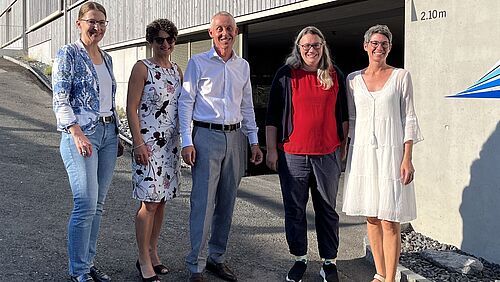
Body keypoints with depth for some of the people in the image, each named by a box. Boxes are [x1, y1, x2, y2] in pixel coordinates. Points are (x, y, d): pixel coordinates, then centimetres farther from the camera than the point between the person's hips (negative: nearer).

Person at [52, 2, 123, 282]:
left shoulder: (107, 58, 15)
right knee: (86, 205, -9)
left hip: (108, 134, 7)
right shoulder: (68, 54, -5)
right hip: (81, 134, -7)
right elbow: (60, 100, -10)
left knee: (98, 205, 9)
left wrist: (117, 135, 17)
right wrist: (78, 134, -20)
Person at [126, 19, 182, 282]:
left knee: (161, 200, 12)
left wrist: (183, 141, 12)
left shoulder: (177, 70, 12)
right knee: (149, 203, -4)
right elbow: (131, 108, -10)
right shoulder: (142, 68, -6)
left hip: (171, 143, 6)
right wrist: (138, 143, -16)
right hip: (148, 142, -6)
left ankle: (153, 253, 25)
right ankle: (144, 260, 9)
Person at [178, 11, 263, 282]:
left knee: (227, 202, 9)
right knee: (203, 202, -7)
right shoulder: (198, 62, 0)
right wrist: (187, 142, -11)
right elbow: (185, 102, -3)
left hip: (234, 137, 5)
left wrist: (254, 141, 13)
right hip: (206, 135, -5)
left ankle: (217, 257, 22)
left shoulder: (243, 66, 14)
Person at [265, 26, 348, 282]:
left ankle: (329, 261, 21)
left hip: (327, 155, 2)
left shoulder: (334, 75, 8)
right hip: (292, 155, -1)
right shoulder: (286, 74, 1)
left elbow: (342, 114, 15)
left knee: (327, 210, 9)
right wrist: (271, 150, -2)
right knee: (294, 210, 7)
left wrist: (343, 144, 12)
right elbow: (272, 116, 1)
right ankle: (299, 259, 23)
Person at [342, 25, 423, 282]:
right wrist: (348, 153, 8)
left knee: (390, 220, -4)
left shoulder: (401, 77, 2)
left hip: (390, 152, -3)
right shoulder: (353, 79, 9)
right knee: (371, 217, 9)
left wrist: (407, 158, -8)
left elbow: (408, 119, -1)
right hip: (362, 153, 3)